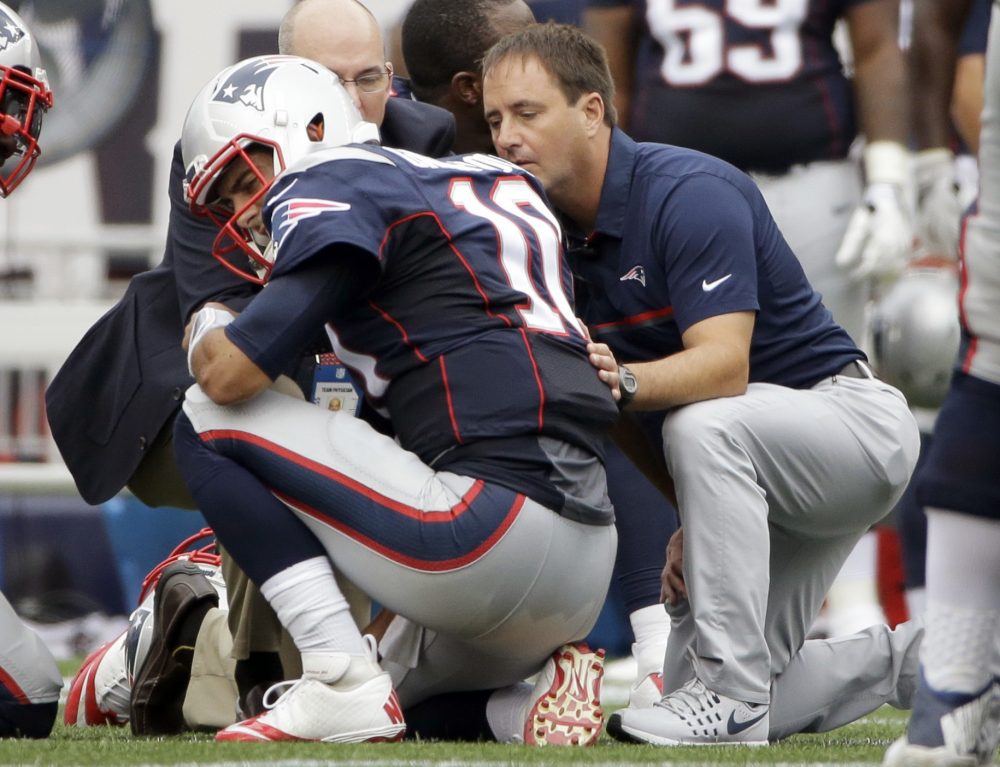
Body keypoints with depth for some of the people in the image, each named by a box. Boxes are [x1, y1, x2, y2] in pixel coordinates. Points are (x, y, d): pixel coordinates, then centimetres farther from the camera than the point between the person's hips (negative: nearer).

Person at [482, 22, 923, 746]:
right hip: (748, 469, 8)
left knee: (702, 426, -38)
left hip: (853, 419, -8)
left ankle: (732, 691, -32)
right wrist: (691, 523, -3)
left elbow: (725, 363, -35)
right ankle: (910, 659, 25)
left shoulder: (691, 193, -23)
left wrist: (618, 381, -51)